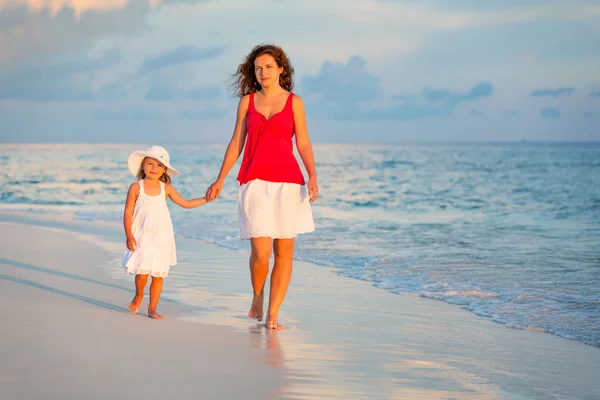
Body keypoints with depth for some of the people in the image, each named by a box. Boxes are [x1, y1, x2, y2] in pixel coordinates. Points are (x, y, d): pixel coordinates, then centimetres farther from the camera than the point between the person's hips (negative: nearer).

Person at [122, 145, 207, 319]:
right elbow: (128, 212, -3)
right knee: (142, 272, -13)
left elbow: (186, 203, 13)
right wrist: (129, 235, -11)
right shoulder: (136, 187, -2)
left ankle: (152, 308, 13)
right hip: (141, 237, -3)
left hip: (161, 238, 3)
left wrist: (206, 199, 5)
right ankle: (138, 295, 19)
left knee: (158, 275, 2)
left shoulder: (166, 188, 6)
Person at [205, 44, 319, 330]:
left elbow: (303, 144, 2)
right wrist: (220, 179, 10)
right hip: (255, 183, 0)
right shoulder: (247, 101, 10)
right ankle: (257, 297, 18)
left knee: (284, 251, -1)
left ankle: (272, 314, 7)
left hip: (287, 182, 0)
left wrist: (312, 177, -12)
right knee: (260, 252, -10)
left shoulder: (294, 102, 6)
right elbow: (236, 142, 13)